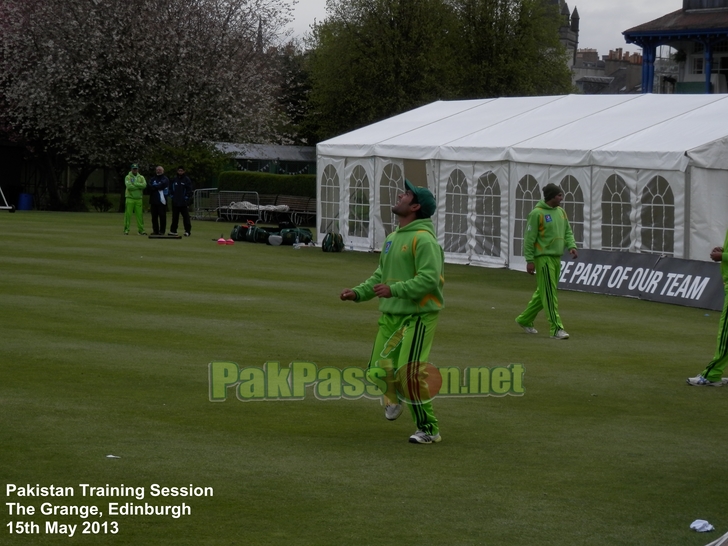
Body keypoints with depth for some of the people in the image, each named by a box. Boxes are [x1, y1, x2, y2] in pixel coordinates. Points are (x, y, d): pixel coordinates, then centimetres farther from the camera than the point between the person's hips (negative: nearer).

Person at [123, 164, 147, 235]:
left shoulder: (141, 177, 11)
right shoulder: (128, 177, 1)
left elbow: (144, 185, -9)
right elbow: (129, 186, -16)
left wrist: (134, 184, -13)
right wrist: (139, 187, -9)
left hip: (138, 199, 3)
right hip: (130, 199, -3)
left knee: (139, 215, 2)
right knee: (128, 214, -4)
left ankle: (141, 230, 6)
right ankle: (126, 230, 0)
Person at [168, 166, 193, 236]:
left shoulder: (187, 180, -1)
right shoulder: (174, 179, 11)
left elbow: (189, 190, -2)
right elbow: (170, 188, 18)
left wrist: (187, 198, -9)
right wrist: (171, 196, 7)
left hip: (184, 202, -4)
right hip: (175, 202, 4)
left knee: (186, 216, -5)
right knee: (175, 217, 8)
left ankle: (187, 231, -4)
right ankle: (173, 230, 14)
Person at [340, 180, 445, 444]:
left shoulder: (423, 239, -14)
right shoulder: (392, 237, 15)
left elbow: (429, 279, -23)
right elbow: (381, 275, 23)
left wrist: (394, 290, -26)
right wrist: (358, 292, 10)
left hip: (417, 316, -8)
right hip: (390, 314, 8)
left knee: (409, 373, -11)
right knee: (378, 371, 5)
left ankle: (429, 429, 1)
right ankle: (394, 398, 37)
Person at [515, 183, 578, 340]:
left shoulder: (560, 211, 11)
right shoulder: (537, 213, -11)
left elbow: (567, 231, 16)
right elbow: (529, 238, -10)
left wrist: (571, 246, -4)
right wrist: (529, 260, -13)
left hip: (556, 258, 8)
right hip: (543, 257, -8)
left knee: (543, 292, 14)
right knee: (549, 294, -9)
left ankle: (525, 320, 28)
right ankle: (556, 328, -11)